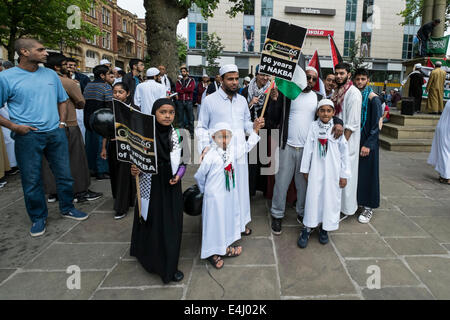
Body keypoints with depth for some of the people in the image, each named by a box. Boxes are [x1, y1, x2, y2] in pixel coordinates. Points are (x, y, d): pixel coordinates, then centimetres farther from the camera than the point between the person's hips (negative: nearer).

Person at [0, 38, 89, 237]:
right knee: (32, 180, 7)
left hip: (55, 133, 4)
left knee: (64, 174, 11)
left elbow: (62, 100, 18)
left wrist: (62, 122, 7)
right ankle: (38, 217, 24)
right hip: (28, 136, -3)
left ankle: (67, 208, 31)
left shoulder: (51, 75, 9)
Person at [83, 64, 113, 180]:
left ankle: (90, 169, 22)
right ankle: (101, 171, 2)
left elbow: (84, 103, 13)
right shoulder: (106, 87, -9)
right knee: (102, 143, -2)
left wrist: (86, 120, 18)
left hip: (88, 119, 7)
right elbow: (109, 105, -14)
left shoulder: (88, 86, 11)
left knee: (90, 144, 13)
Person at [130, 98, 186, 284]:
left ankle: (169, 266, 25)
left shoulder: (177, 136, -1)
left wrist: (179, 175, -7)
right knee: (152, 224, 8)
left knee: (171, 225, 7)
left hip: (171, 187, 3)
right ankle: (151, 259, 33)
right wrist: (134, 170, -22)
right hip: (151, 188, -2)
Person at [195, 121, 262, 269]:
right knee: (214, 223, 5)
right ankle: (212, 253, 23)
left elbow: (247, 146, 18)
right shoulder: (211, 156, -19)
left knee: (229, 219, 18)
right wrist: (204, 190, 7)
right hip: (214, 196, -6)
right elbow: (199, 176, -8)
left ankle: (225, 248, 38)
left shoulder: (233, 151, 0)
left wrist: (255, 130, 12)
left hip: (230, 194, 7)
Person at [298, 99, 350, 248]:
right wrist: (305, 169, 4)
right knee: (313, 196, 3)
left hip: (333, 170, 0)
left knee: (331, 198, 7)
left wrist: (344, 175, -1)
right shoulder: (314, 126, -2)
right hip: (316, 169, 0)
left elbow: (344, 152, -1)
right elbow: (308, 148, 2)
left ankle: (325, 228, 25)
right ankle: (308, 228, 17)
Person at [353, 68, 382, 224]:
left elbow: (376, 125, -11)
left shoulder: (373, 99, -7)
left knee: (367, 173, 0)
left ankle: (368, 207, 10)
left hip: (368, 142, -5)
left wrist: (368, 144, -16)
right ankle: (357, 201, 24)